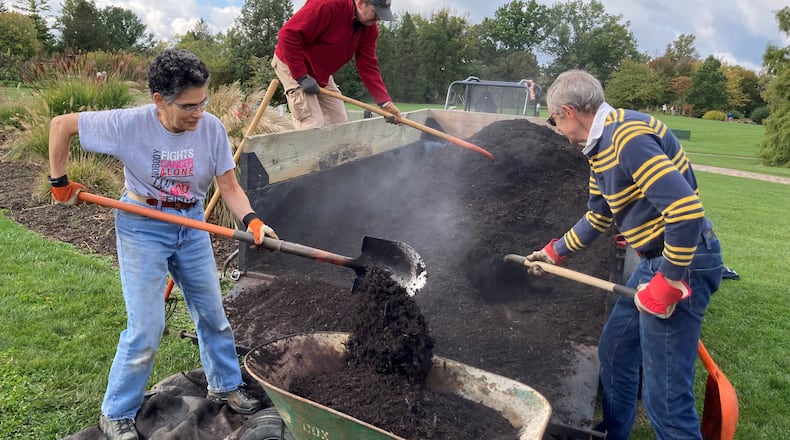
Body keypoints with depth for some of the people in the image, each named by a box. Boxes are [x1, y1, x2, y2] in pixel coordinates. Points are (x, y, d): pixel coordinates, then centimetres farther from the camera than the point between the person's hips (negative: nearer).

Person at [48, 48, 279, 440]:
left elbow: (229, 187, -11)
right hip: (142, 228, -4)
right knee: (146, 327, -3)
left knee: (212, 312, 13)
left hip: (192, 224, 4)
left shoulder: (212, 128, -15)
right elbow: (61, 125, -9)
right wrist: (60, 183, -4)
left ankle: (224, 386, 36)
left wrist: (252, 221, -29)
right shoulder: (129, 124, -22)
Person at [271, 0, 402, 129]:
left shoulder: (369, 27, -7)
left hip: (322, 74, 8)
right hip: (292, 65, -8)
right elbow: (289, 34, -30)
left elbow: (368, 66, -6)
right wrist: (302, 76, -28)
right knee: (313, 127, -16)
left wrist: (385, 102, -16)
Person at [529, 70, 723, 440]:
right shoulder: (600, 146, 11)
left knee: (664, 393, -5)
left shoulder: (627, 135, -22)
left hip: (682, 261, -10)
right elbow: (598, 218, 24)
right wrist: (554, 252, 32)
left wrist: (667, 282, -23)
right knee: (614, 351, 22)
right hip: (656, 259, 11)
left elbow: (686, 209, -30)